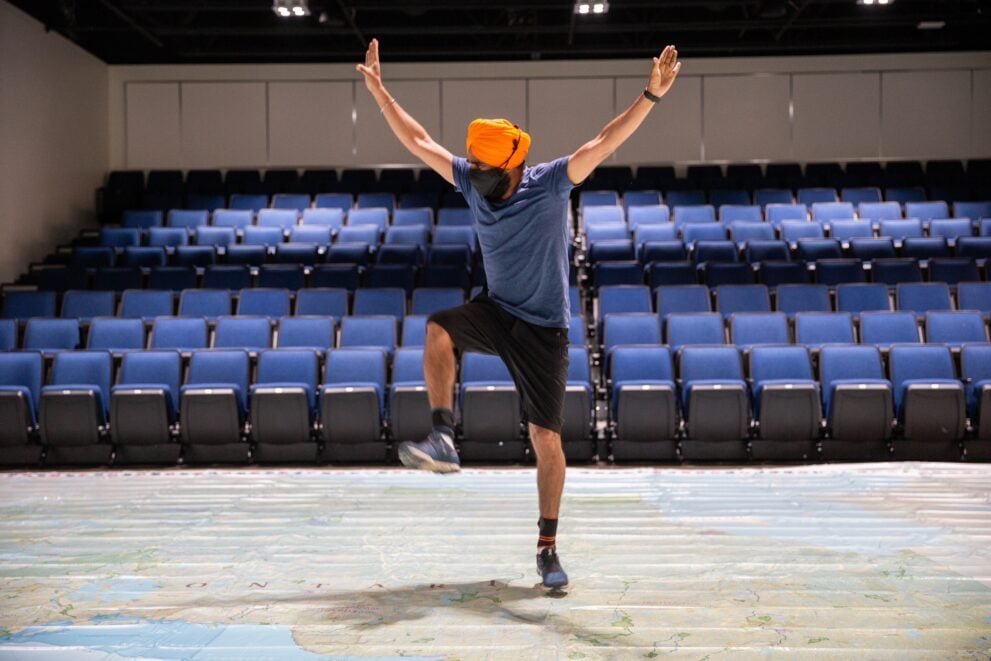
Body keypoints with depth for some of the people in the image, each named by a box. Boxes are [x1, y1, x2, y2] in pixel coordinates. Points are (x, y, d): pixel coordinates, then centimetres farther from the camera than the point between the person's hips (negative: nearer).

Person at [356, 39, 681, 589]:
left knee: (546, 437, -4)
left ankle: (547, 548, 7)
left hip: (543, 330, -4)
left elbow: (604, 143, -26)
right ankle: (443, 442, -21)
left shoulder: (551, 185, -16)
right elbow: (417, 141, 3)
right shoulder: (472, 182, -4)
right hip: (495, 311, 4)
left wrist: (651, 95, -37)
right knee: (438, 329, -28)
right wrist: (378, 89, 3)